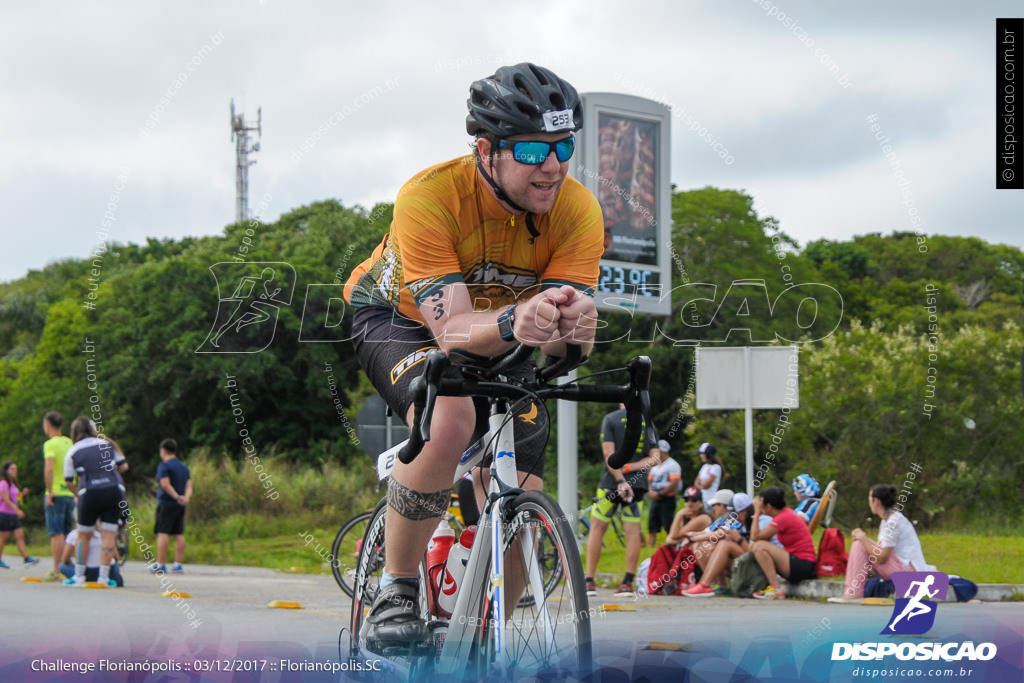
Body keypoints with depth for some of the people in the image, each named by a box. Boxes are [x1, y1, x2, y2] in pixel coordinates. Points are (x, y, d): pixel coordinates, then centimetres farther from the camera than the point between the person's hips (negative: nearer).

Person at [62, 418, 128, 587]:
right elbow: (124, 466, 15)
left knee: (84, 536, 13)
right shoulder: (107, 444, 13)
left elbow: (69, 482, 5)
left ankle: (79, 576, 16)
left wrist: (79, 493, 22)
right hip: (114, 490, 1)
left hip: (90, 494, -1)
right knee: (108, 535, 3)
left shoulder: (72, 452, 7)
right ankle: (103, 576, -1)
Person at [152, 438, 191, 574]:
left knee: (163, 533, -7)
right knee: (179, 534, 5)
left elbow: (165, 484, -18)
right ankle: (178, 565, 3)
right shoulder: (183, 466, 16)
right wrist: (186, 497, -9)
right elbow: (188, 485, 6)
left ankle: (160, 564, -10)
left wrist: (176, 497, -19)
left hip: (166, 503, -7)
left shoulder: (164, 466, -6)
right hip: (180, 506, 7)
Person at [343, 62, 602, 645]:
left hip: (500, 340, 4)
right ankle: (395, 594, -21)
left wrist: (571, 325, -55)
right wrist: (513, 324, -63)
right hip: (400, 319, -4)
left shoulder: (578, 210, -25)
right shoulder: (429, 198, -35)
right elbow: (452, 330, -42)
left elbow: (566, 347, -30)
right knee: (450, 418, -37)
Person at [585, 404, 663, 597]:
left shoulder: (611, 419, -2)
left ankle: (589, 581, 2)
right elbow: (655, 458, 1)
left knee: (597, 527, 5)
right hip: (638, 483, 3)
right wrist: (629, 468, -7)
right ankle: (628, 582, 1)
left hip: (612, 482, -3)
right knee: (633, 531, 4)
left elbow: (608, 453, -12)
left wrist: (621, 480, -18)